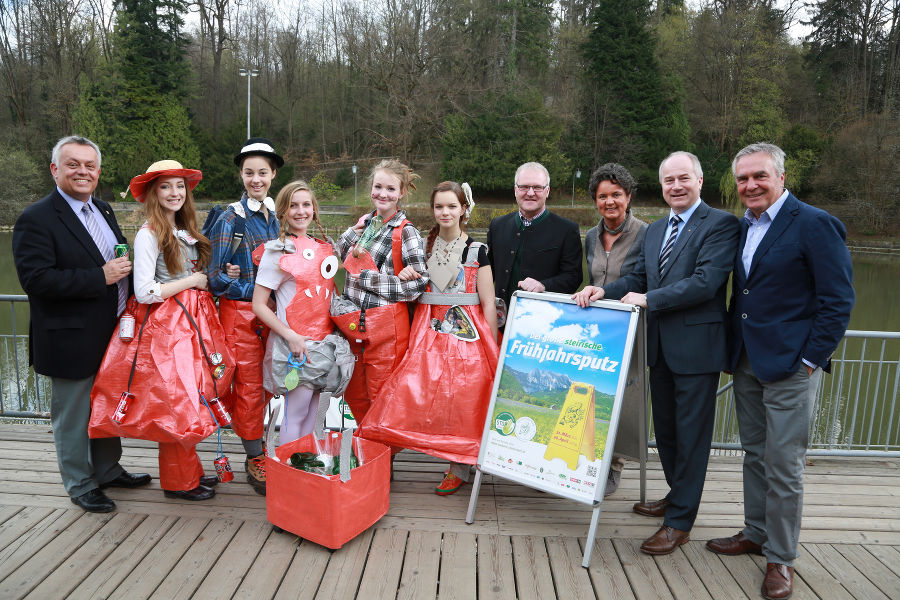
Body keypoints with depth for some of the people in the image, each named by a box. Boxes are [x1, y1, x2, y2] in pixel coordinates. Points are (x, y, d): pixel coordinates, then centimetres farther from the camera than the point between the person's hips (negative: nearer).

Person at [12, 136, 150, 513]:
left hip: (111, 335, 8)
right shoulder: (35, 220, -15)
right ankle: (80, 485, 27)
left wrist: (123, 269, -1)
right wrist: (100, 277, -26)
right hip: (72, 340, -8)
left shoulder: (103, 210, 9)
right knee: (73, 416, 9)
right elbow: (35, 280, -24)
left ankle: (108, 470, 40)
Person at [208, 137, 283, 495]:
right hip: (240, 312, -5)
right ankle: (255, 460, 15)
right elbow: (216, 277, -9)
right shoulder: (231, 218, -8)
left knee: (268, 382, 11)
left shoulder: (277, 214, 8)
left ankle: (264, 450, 27)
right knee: (249, 386, 1)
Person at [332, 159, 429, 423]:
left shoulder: (406, 232, -8)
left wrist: (368, 278, -13)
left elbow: (419, 283, -14)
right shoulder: (364, 223, 11)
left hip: (386, 325, -6)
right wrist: (353, 231, 3)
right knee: (354, 395, 17)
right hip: (353, 323, 7)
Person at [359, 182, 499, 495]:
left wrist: (492, 349, -6)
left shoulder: (477, 251, -1)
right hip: (429, 335, 3)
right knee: (410, 390, -9)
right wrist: (405, 278, -4)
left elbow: (488, 304, -3)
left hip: (466, 336, -3)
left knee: (460, 401, -1)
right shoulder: (424, 248, 9)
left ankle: (459, 469, 14)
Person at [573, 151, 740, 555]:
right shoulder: (654, 230, 15)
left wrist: (647, 299, -20)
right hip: (660, 345, 8)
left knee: (691, 433, 3)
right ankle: (677, 496, 39)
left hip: (696, 346, -7)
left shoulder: (721, 224, -9)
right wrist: (604, 291, -5)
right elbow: (639, 277, 14)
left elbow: (705, 281, -21)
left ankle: (680, 522, 14)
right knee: (665, 428, 19)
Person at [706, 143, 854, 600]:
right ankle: (755, 533, 34)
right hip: (746, 363, 7)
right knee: (754, 455, 17)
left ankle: (781, 557, 18)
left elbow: (838, 301, -12)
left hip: (791, 366, -7)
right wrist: (733, 350, 12)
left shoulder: (815, 224, -12)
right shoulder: (742, 227, 10)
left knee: (784, 467, 2)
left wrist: (810, 359, -14)